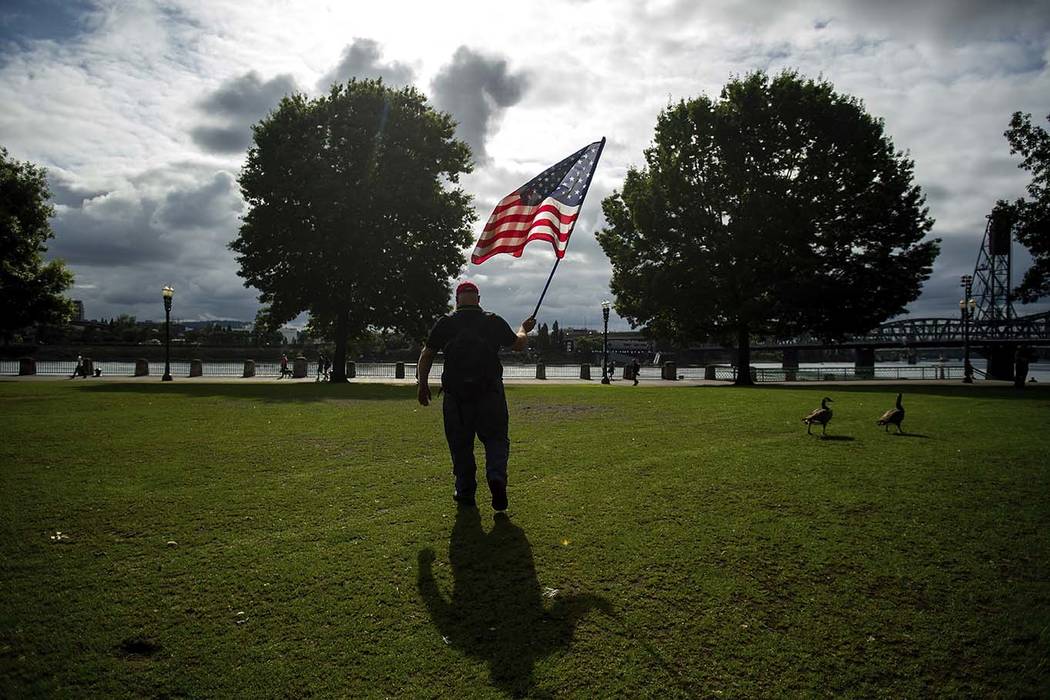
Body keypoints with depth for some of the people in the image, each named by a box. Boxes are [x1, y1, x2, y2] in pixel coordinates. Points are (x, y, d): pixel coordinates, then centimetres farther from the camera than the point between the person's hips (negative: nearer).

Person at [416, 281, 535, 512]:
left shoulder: (445, 323, 4)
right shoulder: (494, 322, 5)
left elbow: (426, 356, 3)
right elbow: (518, 344, 17)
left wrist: (423, 385, 11)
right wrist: (524, 330, 38)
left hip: (455, 394, 0)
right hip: (490, 392, 0)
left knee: (460, 445, 11)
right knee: (496, 439, 8)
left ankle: (465, 492, 15)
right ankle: (497, 476, -16)